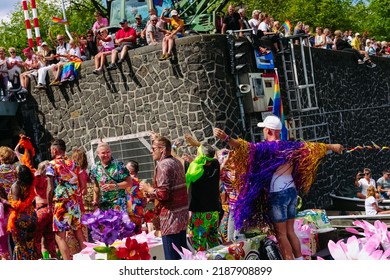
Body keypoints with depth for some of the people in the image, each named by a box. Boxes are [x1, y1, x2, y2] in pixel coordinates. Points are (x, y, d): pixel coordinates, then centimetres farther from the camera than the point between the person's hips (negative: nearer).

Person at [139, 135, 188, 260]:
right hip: (182, 213, 10)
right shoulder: (176, 162, 13)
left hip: (171, 216, -10)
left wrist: (147, 188, -6)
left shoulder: (163, 165, -16)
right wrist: (150, 193, 17)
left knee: (172, 255, -4)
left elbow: (163, 194, -22)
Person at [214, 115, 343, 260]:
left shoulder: (267, 147, -11)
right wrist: (332, 146, 34)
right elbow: (311, 146, 20)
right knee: (290, 232, 16)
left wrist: (226, 138, -38)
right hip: (292, 191, 7)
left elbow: (248, 147, -27)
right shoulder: (290, 146, 8)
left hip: (277, 194, -7)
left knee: (281, 234, 0)